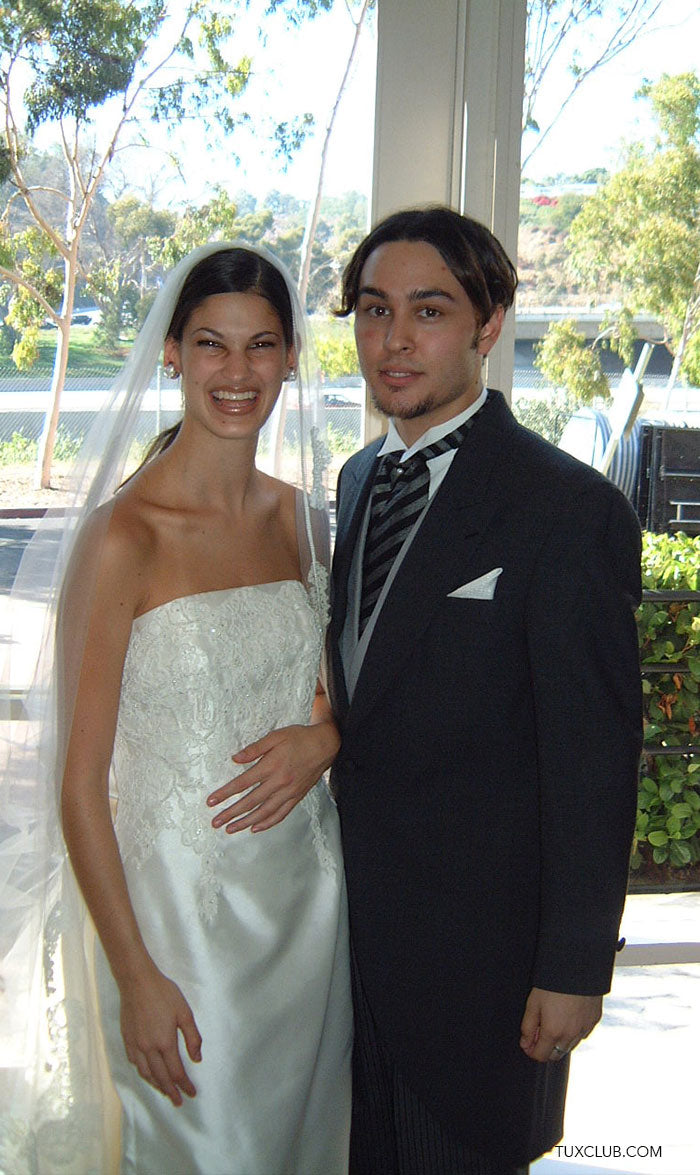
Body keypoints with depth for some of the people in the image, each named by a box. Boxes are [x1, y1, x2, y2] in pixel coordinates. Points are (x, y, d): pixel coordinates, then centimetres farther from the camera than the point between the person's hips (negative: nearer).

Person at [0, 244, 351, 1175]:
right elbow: (80, 783, -14)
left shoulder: (302, 517, 2)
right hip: (182, 898, -6)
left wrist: (325, 734, -8)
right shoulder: (123, 538, -17)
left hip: (311, 883, 6)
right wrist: (136, 977, -13)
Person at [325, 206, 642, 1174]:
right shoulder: (361, 477, 5)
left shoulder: (571, 510, -20)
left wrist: (576, 967, -16)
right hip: (353, 907, 7)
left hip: (478, 942, -7)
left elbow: (594, 760, -19)